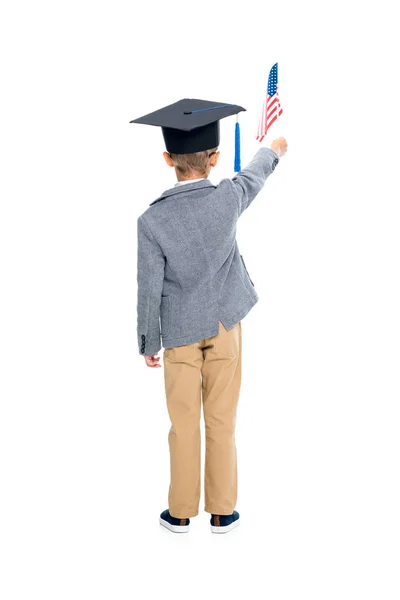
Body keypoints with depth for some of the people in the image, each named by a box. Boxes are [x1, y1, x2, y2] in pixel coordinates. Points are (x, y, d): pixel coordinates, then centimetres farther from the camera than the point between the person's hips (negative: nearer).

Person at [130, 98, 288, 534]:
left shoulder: (152, 220, -20)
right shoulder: (228, 199, -15)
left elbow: (149, 291, -14)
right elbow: (254, 177, 9)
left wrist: (147, 344, 1)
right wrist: (273, 151, 31)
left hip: (179, 330, -1)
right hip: (225, 323, 1)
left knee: (184, 424, 10)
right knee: (222, 422, 11)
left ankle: (181, 512, 23)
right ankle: (221, 512, 22)